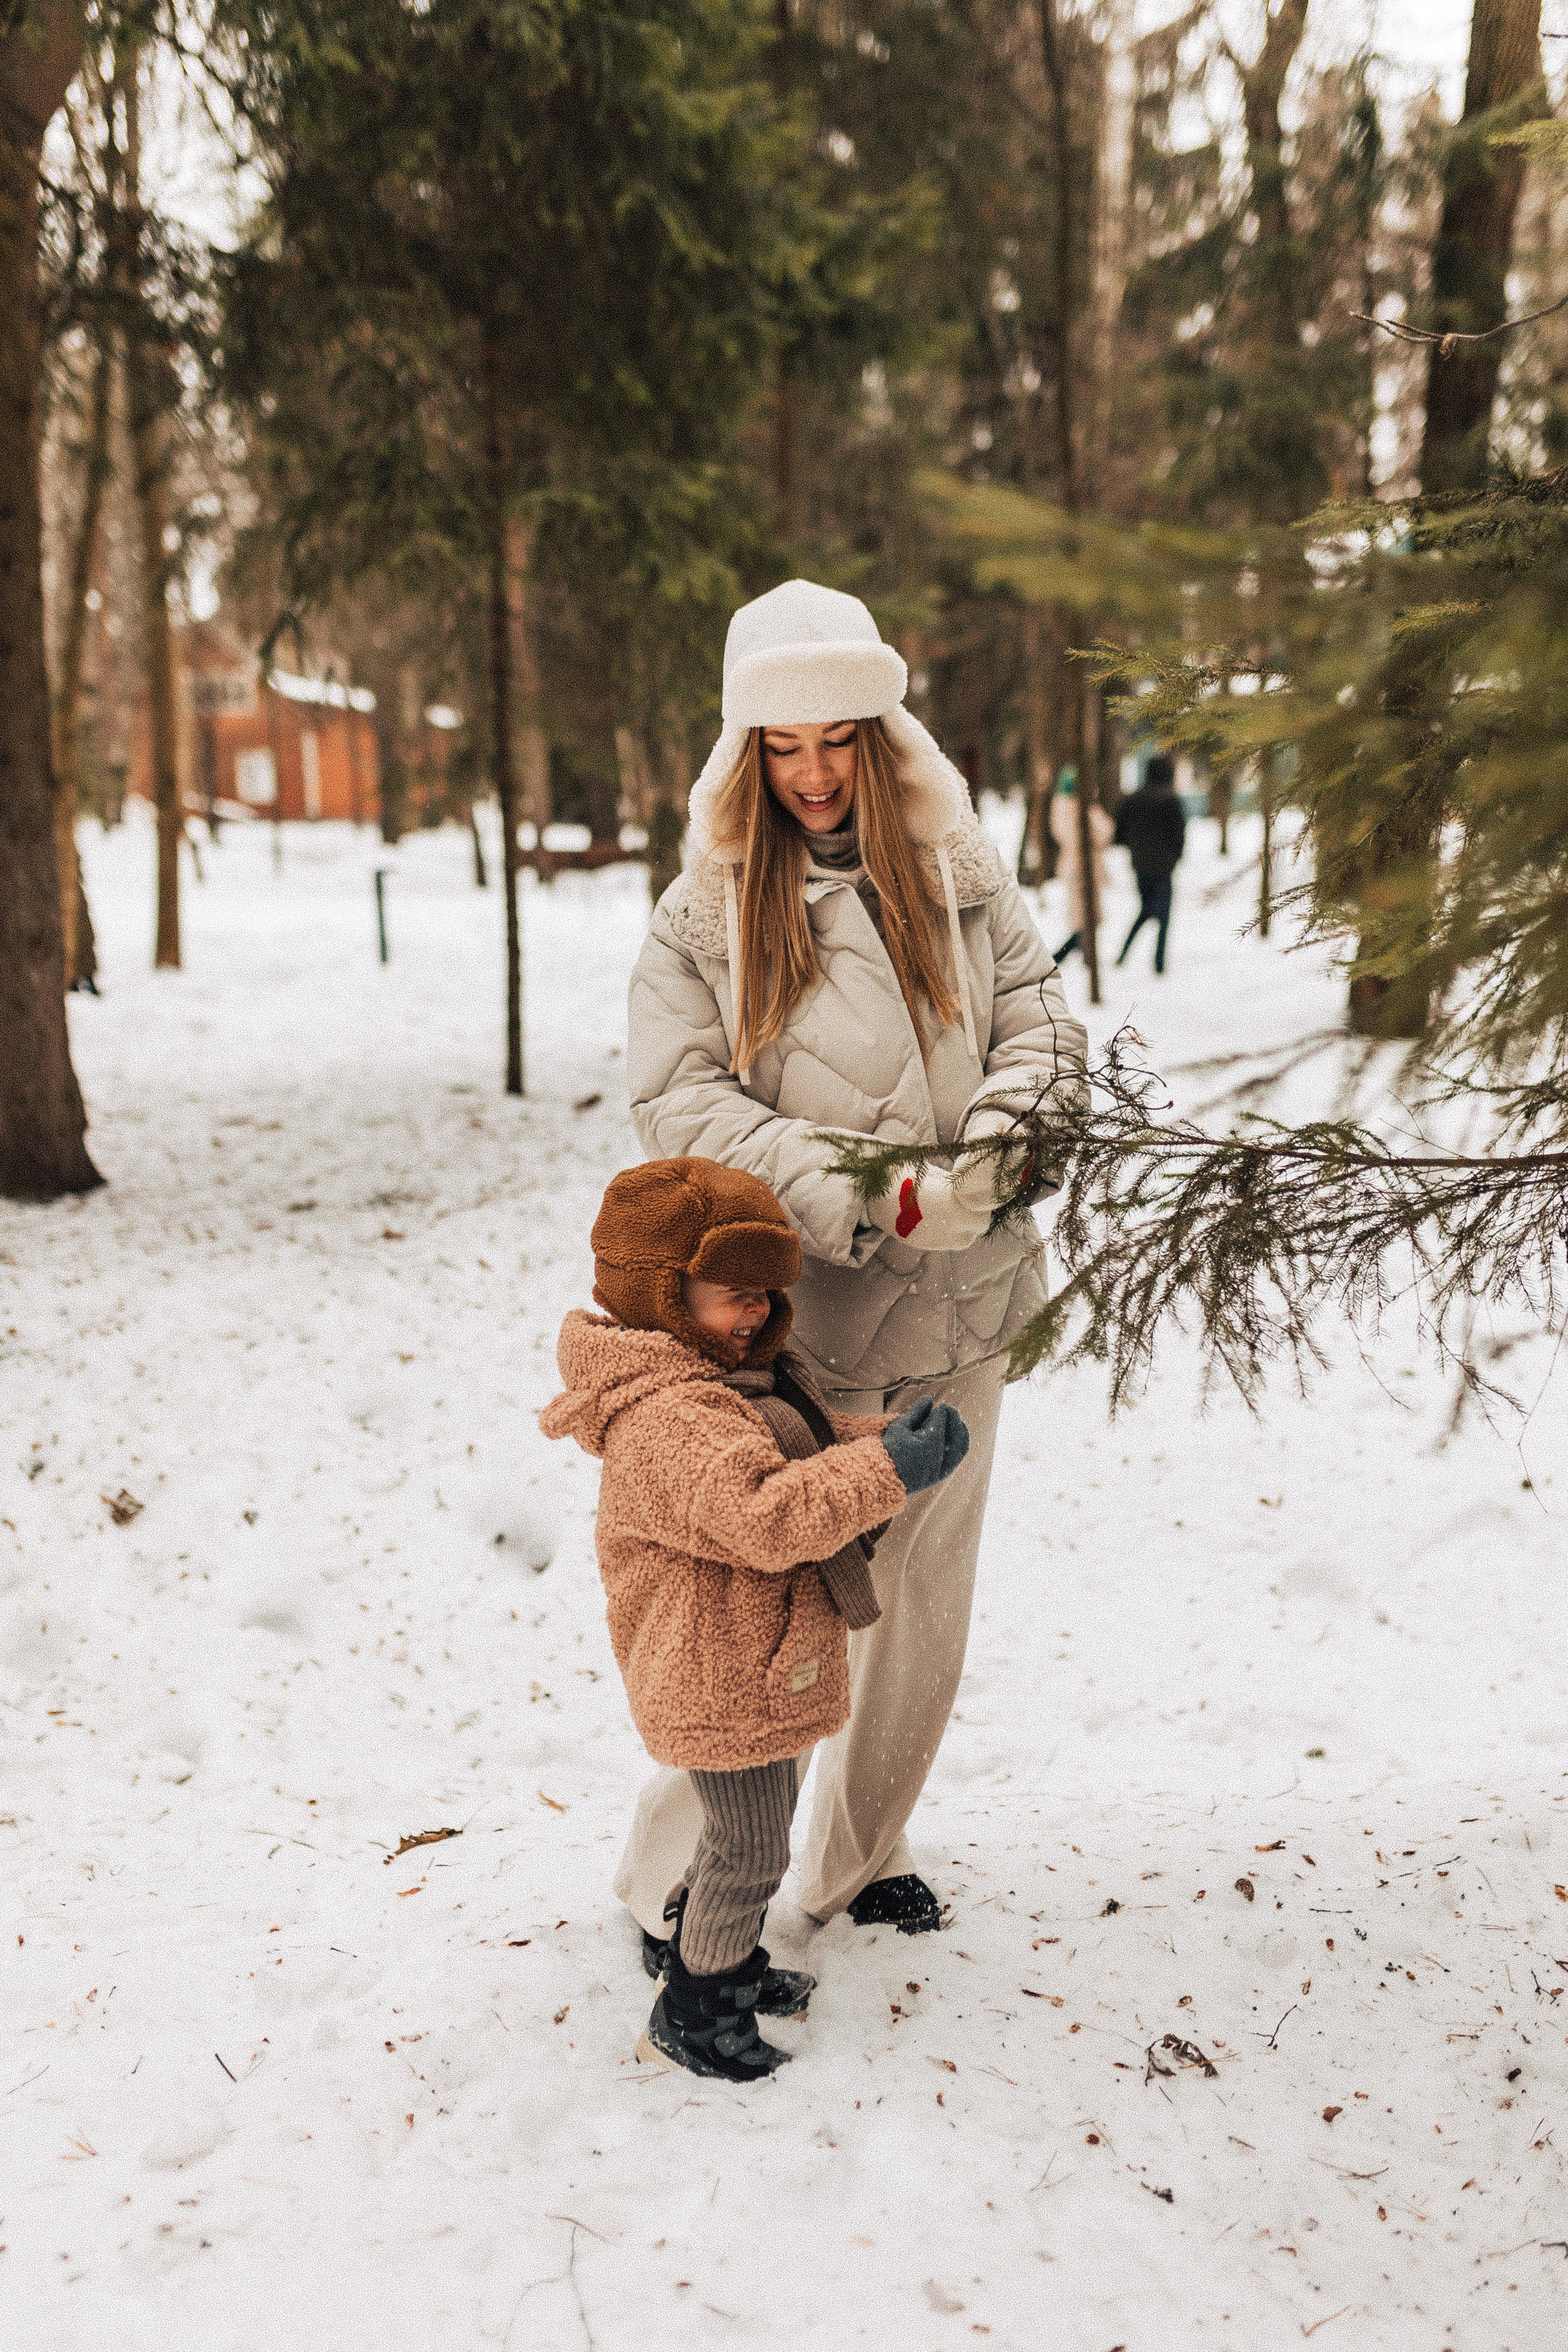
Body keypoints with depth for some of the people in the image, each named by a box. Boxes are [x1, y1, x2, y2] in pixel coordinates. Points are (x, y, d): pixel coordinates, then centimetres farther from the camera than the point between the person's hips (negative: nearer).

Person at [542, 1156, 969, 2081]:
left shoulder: (738, 1379, 8)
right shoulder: (667, 1420, -29)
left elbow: (816, 1445, 16)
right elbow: (766, 1515, -39)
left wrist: (889, 1439, -3)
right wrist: (885, 1473, -37)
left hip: (752, 1673, 11)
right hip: (723, 1686, -11)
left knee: (754, 1829, 26)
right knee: (752, 1852, 4)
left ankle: (729, 1964, 46)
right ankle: (688, 2017, 22)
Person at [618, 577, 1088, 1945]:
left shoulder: (960, 880, 4)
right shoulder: (701, 916, -4)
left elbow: (1041, 1024, 3)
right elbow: (680, 1105, -12)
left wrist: (983, 1156, -18)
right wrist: (864, 1201, -23)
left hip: (958, 1315, 4)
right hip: (792, 1319, -4)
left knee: (923, 1598, 15)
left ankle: (860, 1858, 35)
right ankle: (676, 1877, 21)